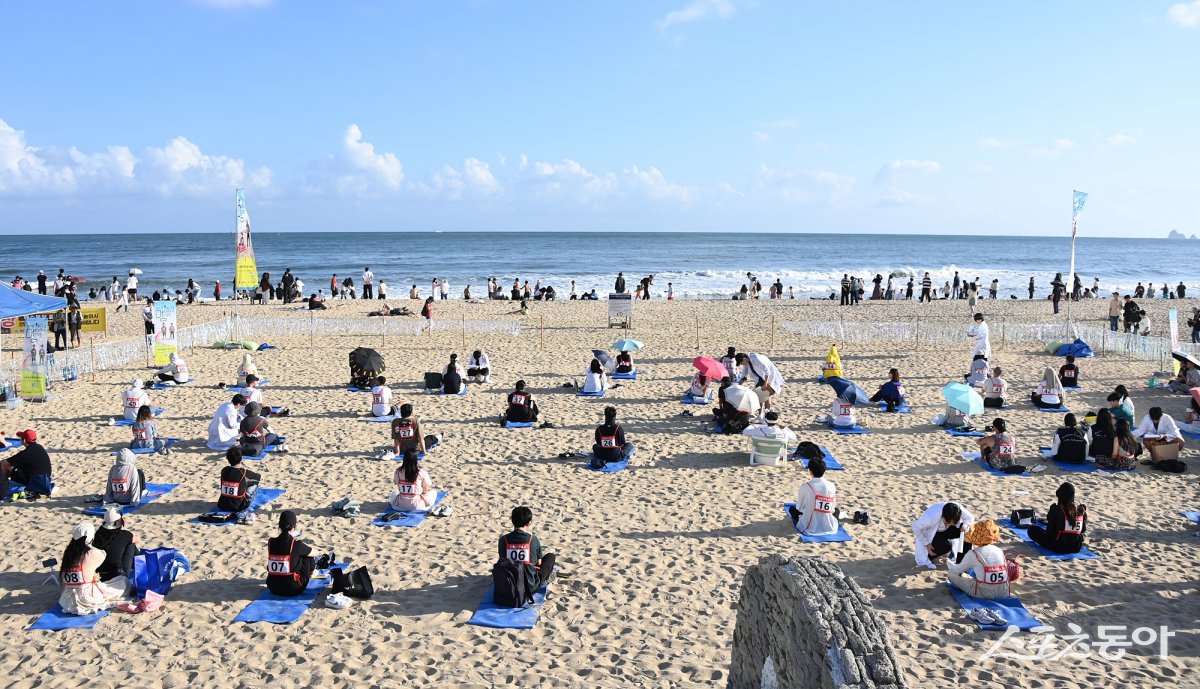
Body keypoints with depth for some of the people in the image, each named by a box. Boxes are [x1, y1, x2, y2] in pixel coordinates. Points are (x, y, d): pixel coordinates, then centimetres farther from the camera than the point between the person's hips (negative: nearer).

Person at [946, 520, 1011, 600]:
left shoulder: (973, 554, -8)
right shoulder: (999, 550, 6)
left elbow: (957, 570, 1)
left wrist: (948, 561, 25)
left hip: (984, 594, -6)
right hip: (1004, 593, 6)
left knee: (952, 574, 5)